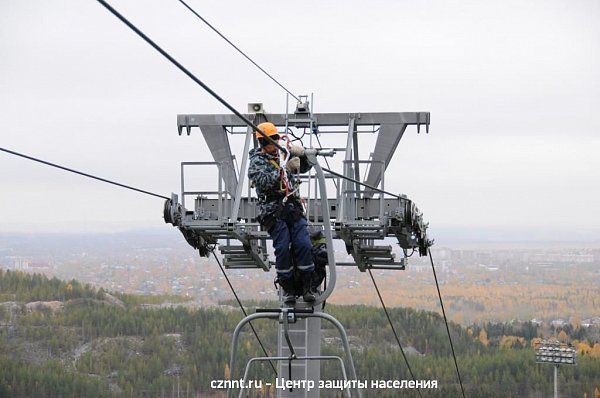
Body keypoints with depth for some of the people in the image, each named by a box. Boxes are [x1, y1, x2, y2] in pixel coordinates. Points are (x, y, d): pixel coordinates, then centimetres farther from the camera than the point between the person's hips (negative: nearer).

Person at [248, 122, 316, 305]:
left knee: (304, 245, -10)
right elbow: (264, 182, -16)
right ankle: (287, 288, 0)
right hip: (273, 211, -3)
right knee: (283, 248, -13)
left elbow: (306, 167, 18)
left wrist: (301, 154, -3)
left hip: (294, 208, 4)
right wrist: (285, 170, -22)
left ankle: (307, 287, -3)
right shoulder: (257, 162, 1)